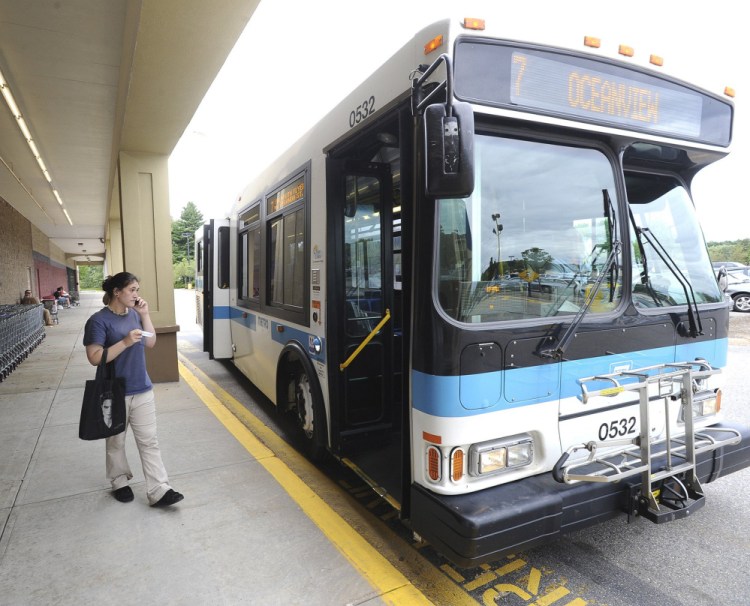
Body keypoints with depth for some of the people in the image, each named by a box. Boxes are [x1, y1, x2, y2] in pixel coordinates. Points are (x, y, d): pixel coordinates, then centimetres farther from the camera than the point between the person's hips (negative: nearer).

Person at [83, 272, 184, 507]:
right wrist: (126, 342, -26)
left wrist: (145, 315, -5)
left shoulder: (134, 314, 3)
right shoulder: (99, 320, -14)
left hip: (142, 390, 5)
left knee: (149, 441, 5)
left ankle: (159, 490, 9)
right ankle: (119, 483, 37)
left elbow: (151, 343, 5)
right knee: (116, 442, 16)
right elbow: (95, 358, -18)